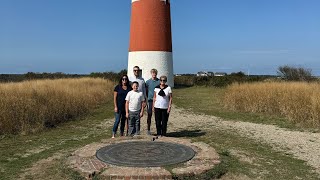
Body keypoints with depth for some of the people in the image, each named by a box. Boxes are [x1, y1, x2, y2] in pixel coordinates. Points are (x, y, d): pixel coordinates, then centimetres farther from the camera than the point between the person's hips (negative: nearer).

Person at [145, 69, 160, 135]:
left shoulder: (159, 81, 3)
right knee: (149, 115, 4)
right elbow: (146, 91, 10)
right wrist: (146, 100, 7)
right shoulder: (148, 82, 4)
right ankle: (148, 129, 13)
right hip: (150, 100, 0)